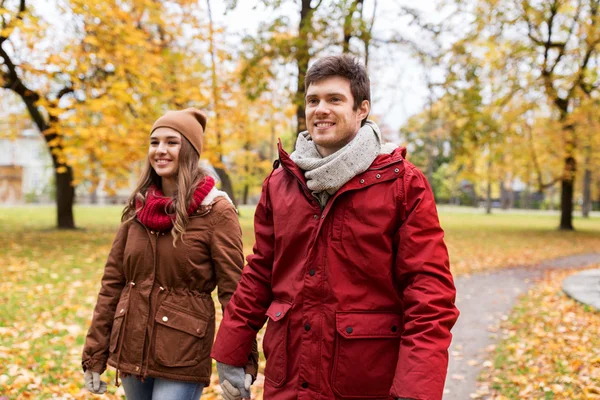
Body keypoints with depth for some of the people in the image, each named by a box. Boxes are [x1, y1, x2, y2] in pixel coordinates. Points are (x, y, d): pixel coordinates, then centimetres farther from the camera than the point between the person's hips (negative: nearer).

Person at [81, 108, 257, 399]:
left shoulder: (215, 211, -10)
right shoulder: (137, 208, 6)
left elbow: (233, 291, -13)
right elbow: (112, 283, 8)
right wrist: (94, 357, 6)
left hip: (182, 359, -5)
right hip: (130, 351, 5)